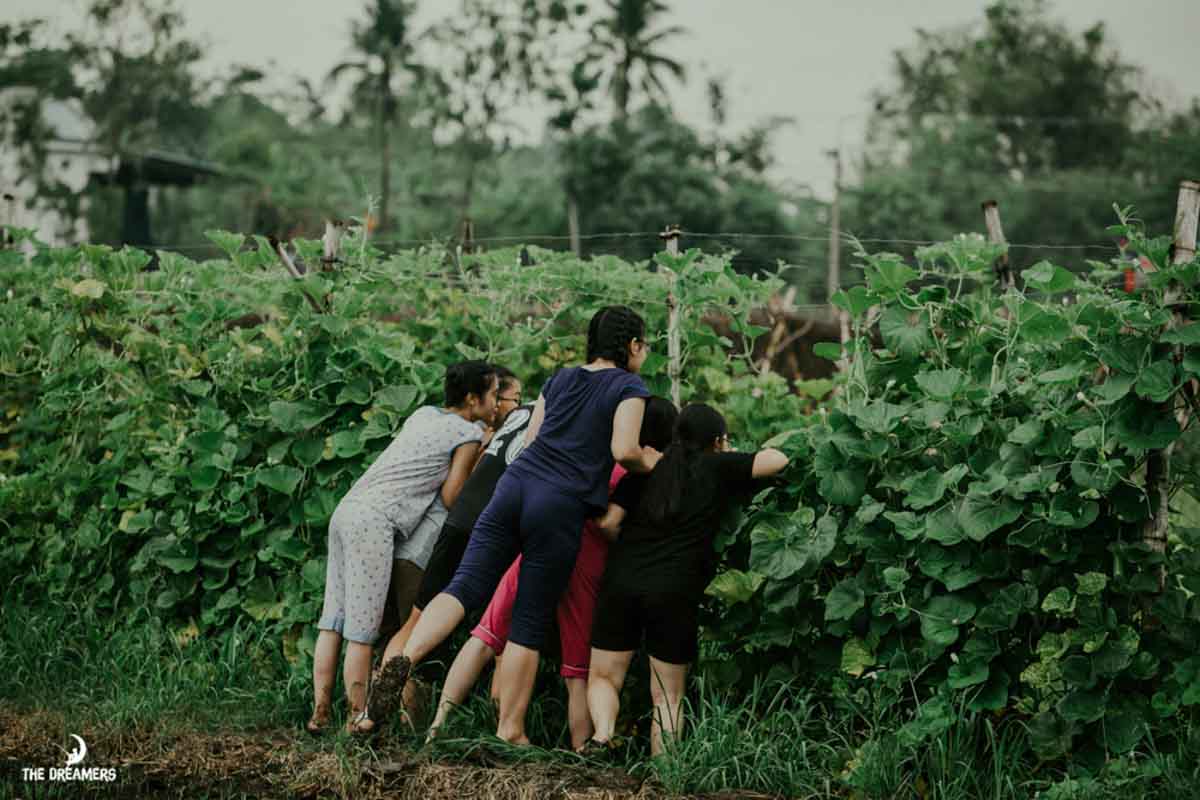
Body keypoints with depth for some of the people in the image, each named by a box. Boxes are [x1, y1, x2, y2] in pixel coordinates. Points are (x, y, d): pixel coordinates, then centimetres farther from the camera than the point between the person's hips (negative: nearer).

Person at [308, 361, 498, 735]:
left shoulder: (424, 414, 21)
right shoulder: (469, 434, 1)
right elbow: (450, 497, -1)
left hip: (347, 508, 8)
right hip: (374, 521, -8)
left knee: (333, 619, 6)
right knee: (363, 629, -8)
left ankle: (320, 712, 5)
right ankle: (357, 720, -8)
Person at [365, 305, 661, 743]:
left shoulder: (560, 379, 22)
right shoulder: (629, 388, 4)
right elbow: (624, 450, -9)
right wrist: (648, 463, 12)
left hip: (516, 484, 4)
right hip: (561, 508, -4)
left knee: (465, 586, -4)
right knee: (530, 624, 0)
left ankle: (406, 658, -30)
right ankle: (509, 732, 3)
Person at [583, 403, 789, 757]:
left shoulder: (645, 470, 11)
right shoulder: (717, 468, 3)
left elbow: (608, 522, 3)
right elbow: (778, 459, 7)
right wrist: (734, 457, 23)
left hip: (622, 582, 2)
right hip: (675, 592, -2)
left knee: (604, 677, 14)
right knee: (667, 696, 10)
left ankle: (602, 732, -13)